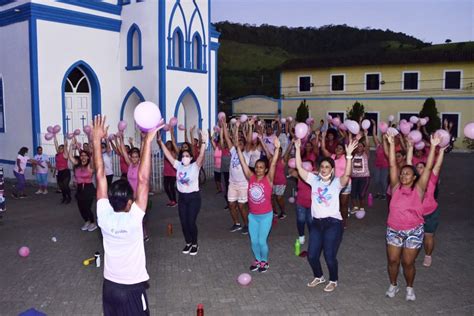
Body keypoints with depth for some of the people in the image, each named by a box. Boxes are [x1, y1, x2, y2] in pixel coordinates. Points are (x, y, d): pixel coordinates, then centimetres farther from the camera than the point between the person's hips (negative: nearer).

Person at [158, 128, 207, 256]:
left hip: (194, 197, -5)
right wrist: (160, 142, -9)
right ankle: (188, 243, 29)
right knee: (183, 222, 9)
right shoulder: (178, 165, 1)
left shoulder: (195, 166, -11)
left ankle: (195, 244, 17)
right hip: (182, 197, 5)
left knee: (191, 221, -4)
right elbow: (167, 154, -1)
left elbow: (201, 156, -28)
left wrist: (204, 142, -43)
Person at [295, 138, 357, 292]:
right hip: (316, 222, 4)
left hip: (333, 223, -4)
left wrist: (348, 155, -35)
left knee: (329, 256, -1)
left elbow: (347, 175, -25)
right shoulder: (314, 179, 5)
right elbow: (299, 168, -2)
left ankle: (333, 280, 27)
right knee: (312, 255, 8)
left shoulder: (337, 182, -5)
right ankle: (319, 276, 36)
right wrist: (298, 149, -9)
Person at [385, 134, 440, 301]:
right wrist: (391, 144, -9)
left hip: (414, 231, -2)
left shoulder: (419, 188, -4)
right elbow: (392, 165, -5)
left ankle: (409, 287, 32)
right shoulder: (396, 187, -1)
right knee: (392, 260, 10)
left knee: (408, 262, 8)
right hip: (393, 230, 2)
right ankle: (393, 285, 33)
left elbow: (428, 168, -10)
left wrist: (433, 146, -16)